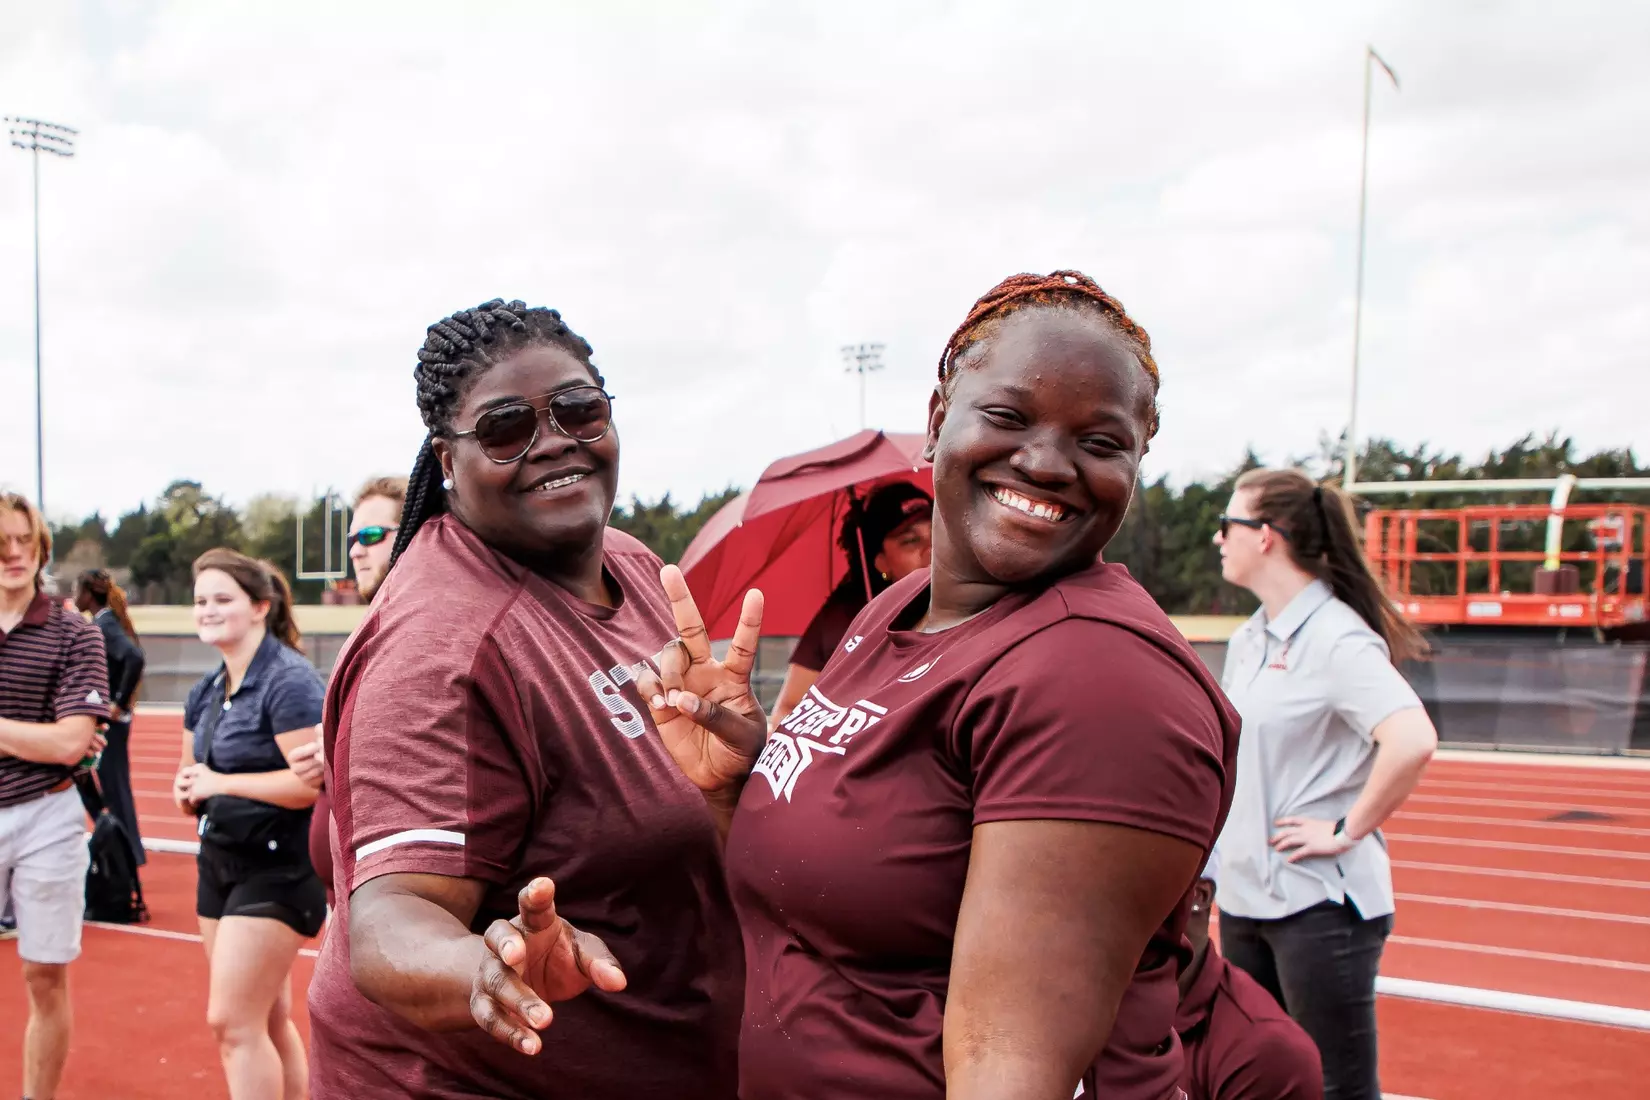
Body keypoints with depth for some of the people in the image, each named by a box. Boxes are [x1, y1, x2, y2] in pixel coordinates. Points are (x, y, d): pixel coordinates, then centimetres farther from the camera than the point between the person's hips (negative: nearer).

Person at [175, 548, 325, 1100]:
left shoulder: (289, 680, -16)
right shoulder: (206, 691, 10)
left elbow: (313, 781, -26)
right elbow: (195, 773, 20)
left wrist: (222, 783, -19)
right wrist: (187, 790, -4)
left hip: (278, 869, -9)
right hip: (220, 863, 9)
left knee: (233, 1020, -8)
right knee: (268, 1020, 15)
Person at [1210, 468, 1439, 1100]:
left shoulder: (1337, 639, -17)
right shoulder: (1247, 639, 9)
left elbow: (1413, 740, -31)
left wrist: (1349, 830, -22)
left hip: (1321, 904, -8)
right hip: (1244, 896, 9)